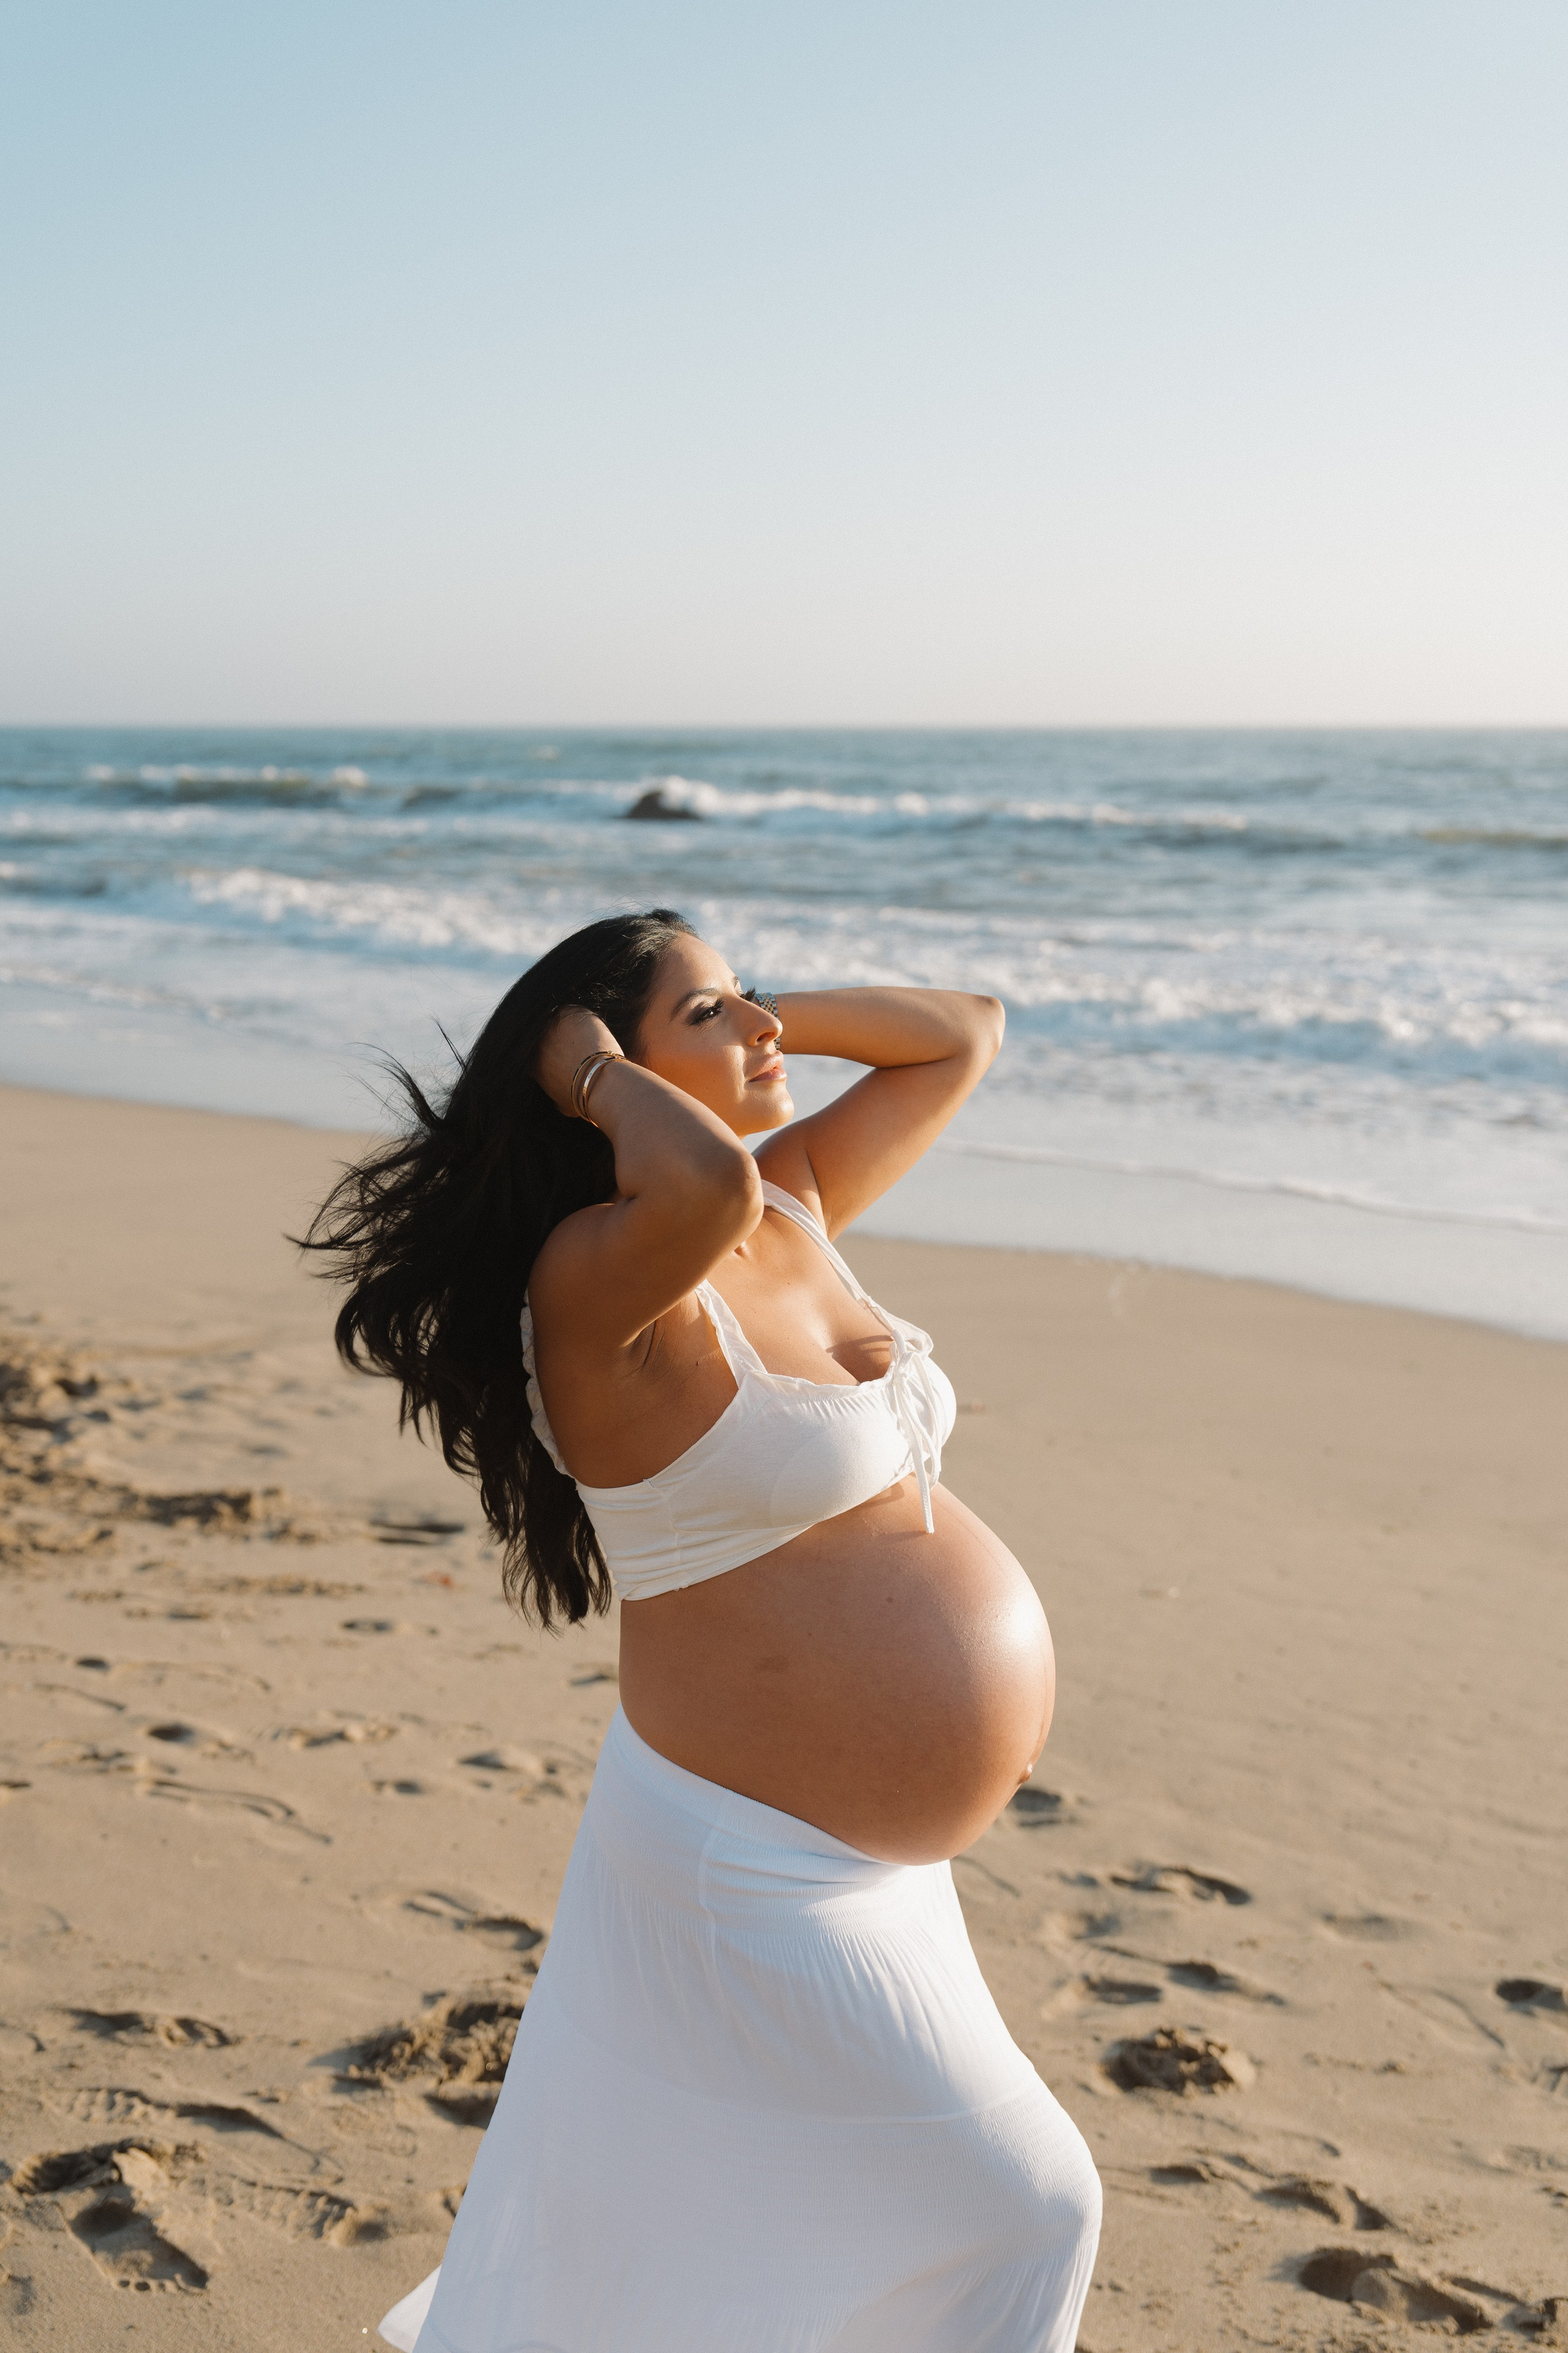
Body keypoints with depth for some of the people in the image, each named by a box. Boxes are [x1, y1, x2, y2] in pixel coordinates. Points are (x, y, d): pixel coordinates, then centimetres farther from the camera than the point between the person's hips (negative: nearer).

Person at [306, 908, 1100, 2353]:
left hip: (849, 1849, 8)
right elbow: (703, 1184, -44)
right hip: (763, 1872, -8)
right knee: (1020, 2211, 7)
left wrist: (757, 1020, 2)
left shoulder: (794, 1210, 4)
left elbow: (966, 1035, 14)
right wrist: (596, 1072, -23)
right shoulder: (594, 1279, -21)